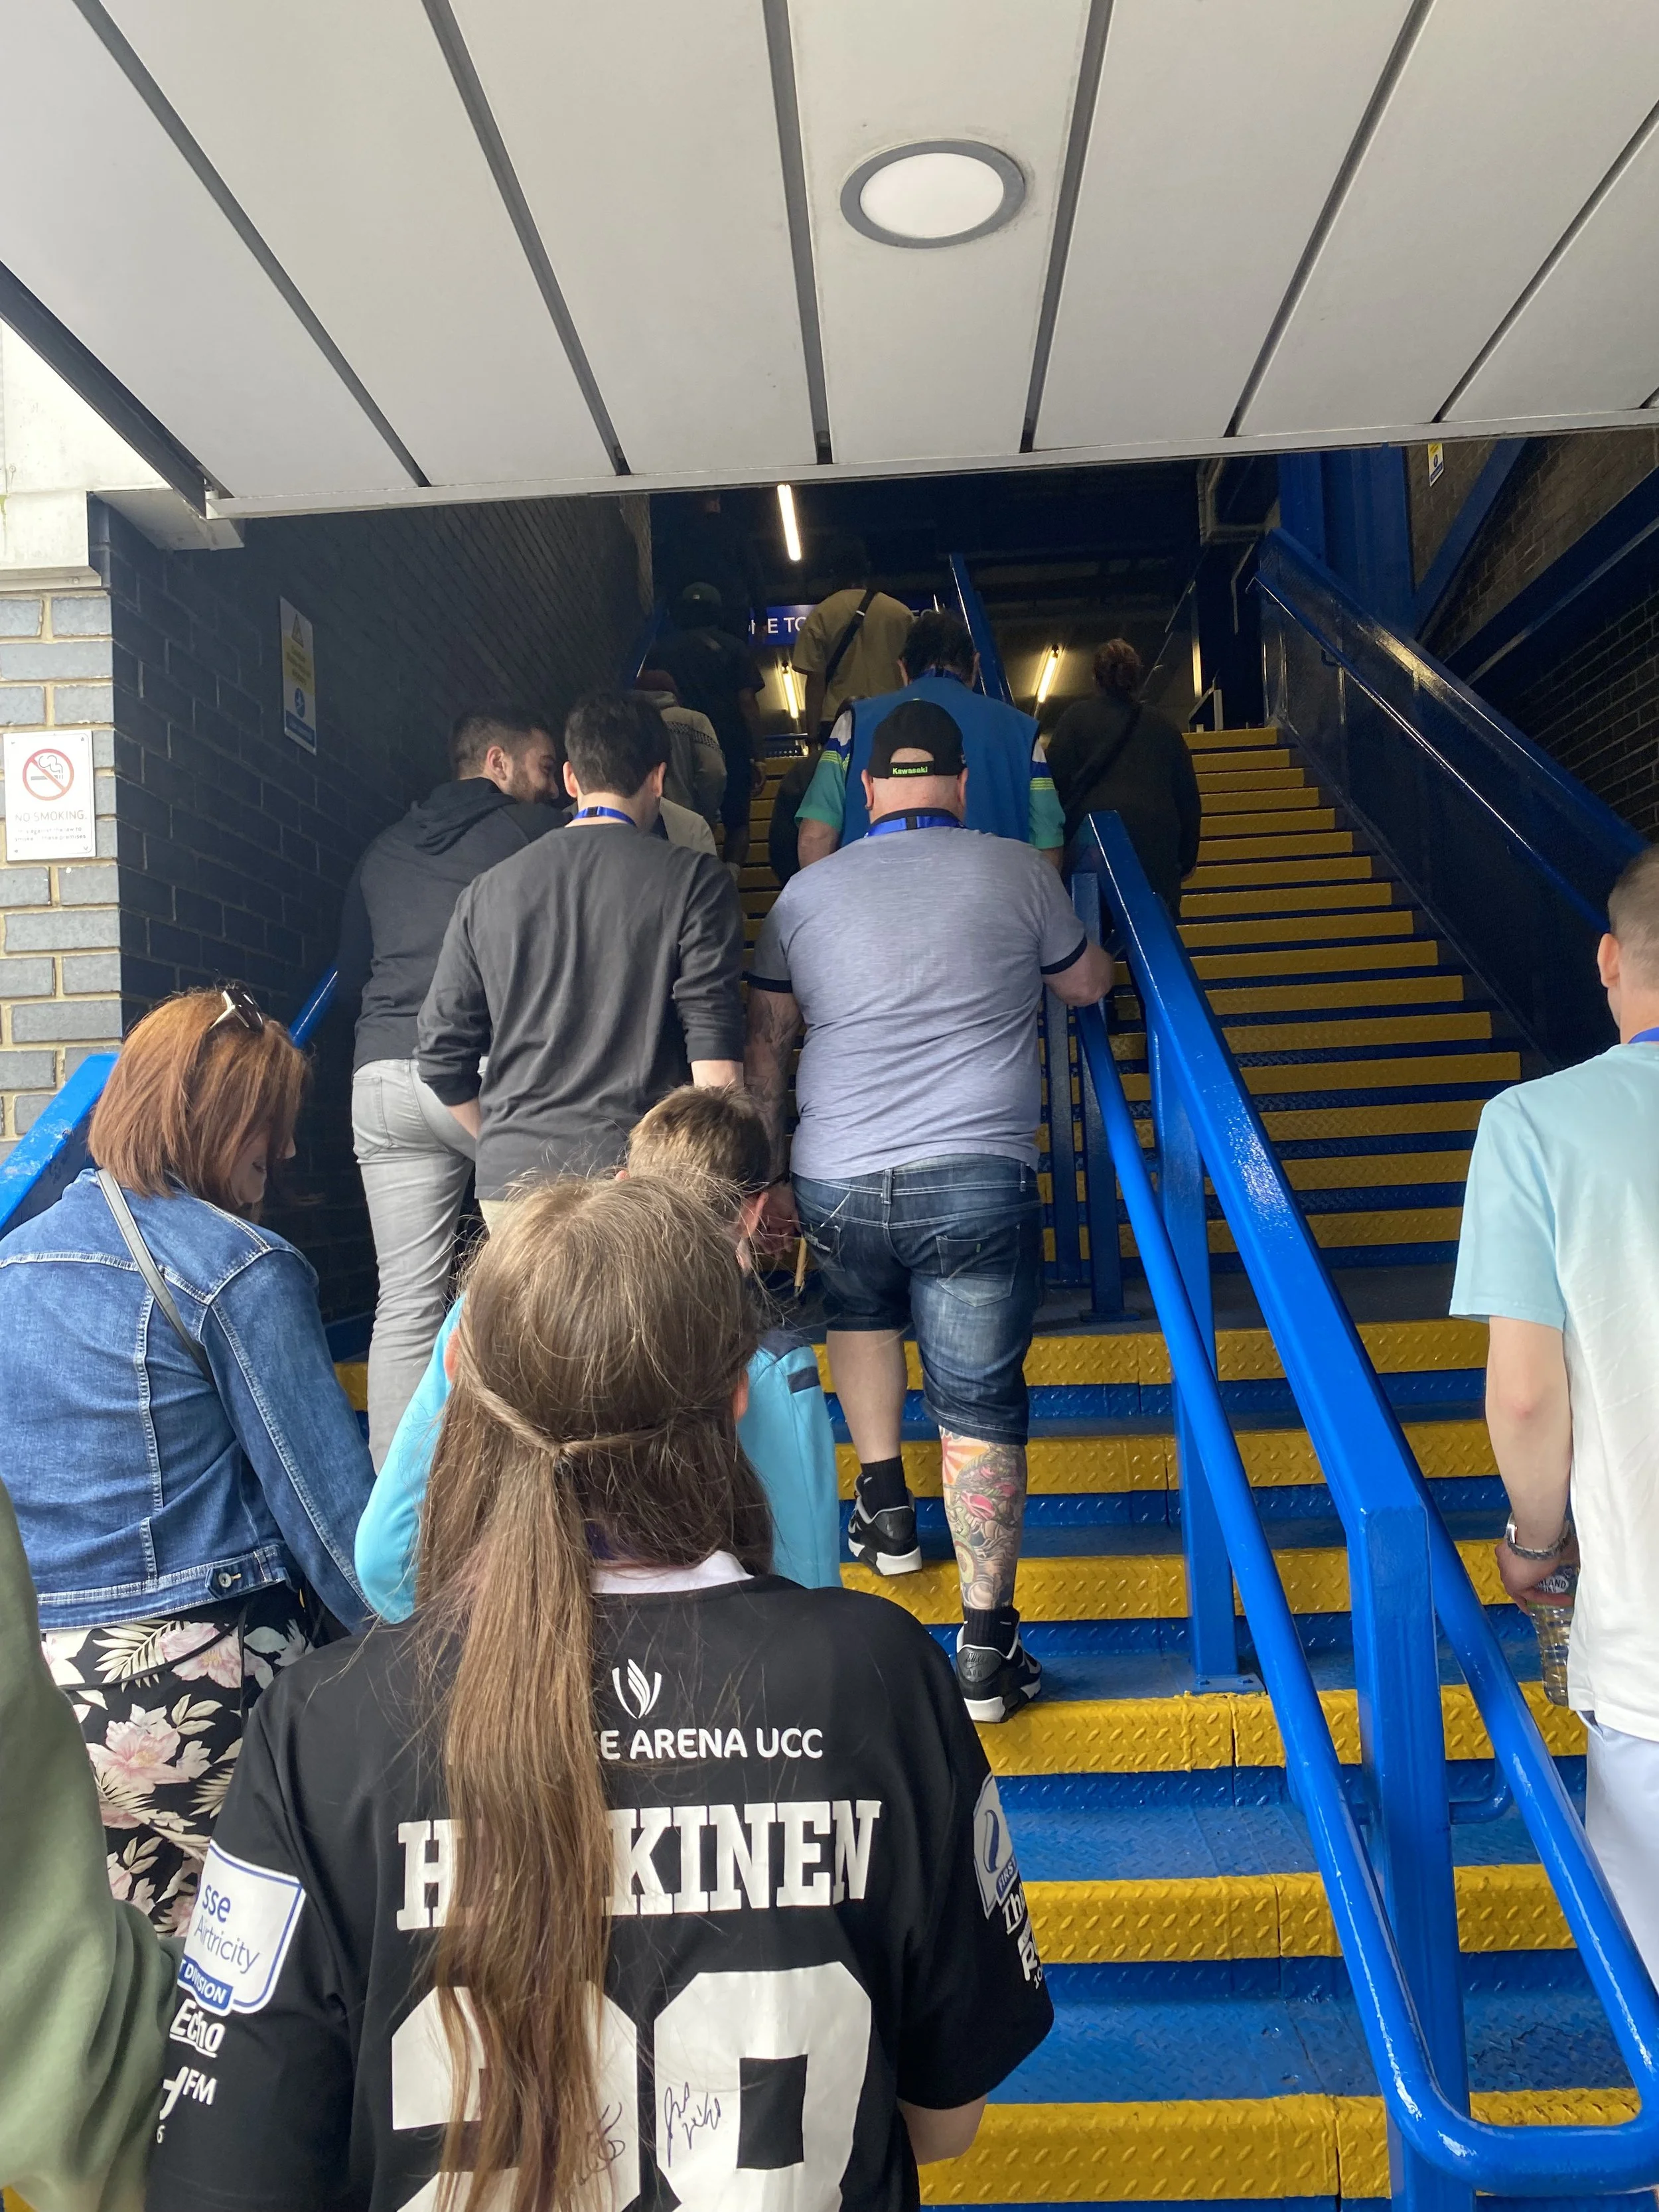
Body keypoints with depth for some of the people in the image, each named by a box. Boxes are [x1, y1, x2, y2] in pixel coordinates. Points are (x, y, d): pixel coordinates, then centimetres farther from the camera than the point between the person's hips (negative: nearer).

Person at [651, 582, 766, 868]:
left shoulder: (660, 651, 8)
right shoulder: (734, 650, 2)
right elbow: (748, 704, -3)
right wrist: (755, 757, 0)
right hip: (732, 749, -1)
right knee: (737, 823, 8)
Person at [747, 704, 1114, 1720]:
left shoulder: (809, 890, 9)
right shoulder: (1016, 869, 4)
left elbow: (764, 1048, 12)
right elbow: (1090, 986, 20)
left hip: (834, 1185, 3)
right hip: (979, 1181, -2)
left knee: (862, 1310, 33)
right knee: (982, 1405, 5)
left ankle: (885, 1508, 34)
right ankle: (987, 1645, 10)